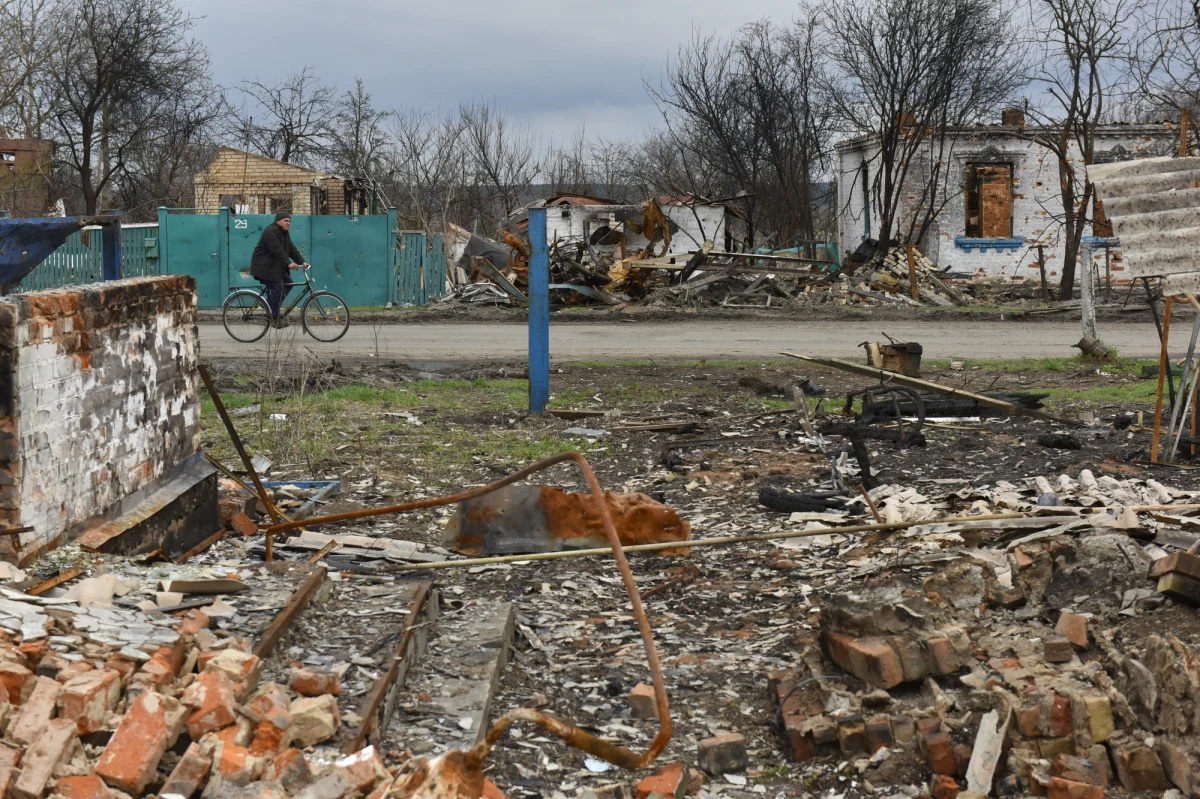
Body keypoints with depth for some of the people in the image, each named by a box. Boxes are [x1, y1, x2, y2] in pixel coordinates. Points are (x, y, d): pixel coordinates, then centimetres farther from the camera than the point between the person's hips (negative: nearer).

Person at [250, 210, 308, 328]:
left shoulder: (285, 233, 14)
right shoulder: (271, 232, -19)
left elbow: (292, 249, 7)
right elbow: (277, 250, -30)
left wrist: (302, 262, -5)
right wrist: (288, 263, -38)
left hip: (276, 266, 10)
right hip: (264, 267, -10)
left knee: (288, 283, 2)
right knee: (277, 287, -17)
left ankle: (270, 305, 13)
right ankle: (275, 319, -14)